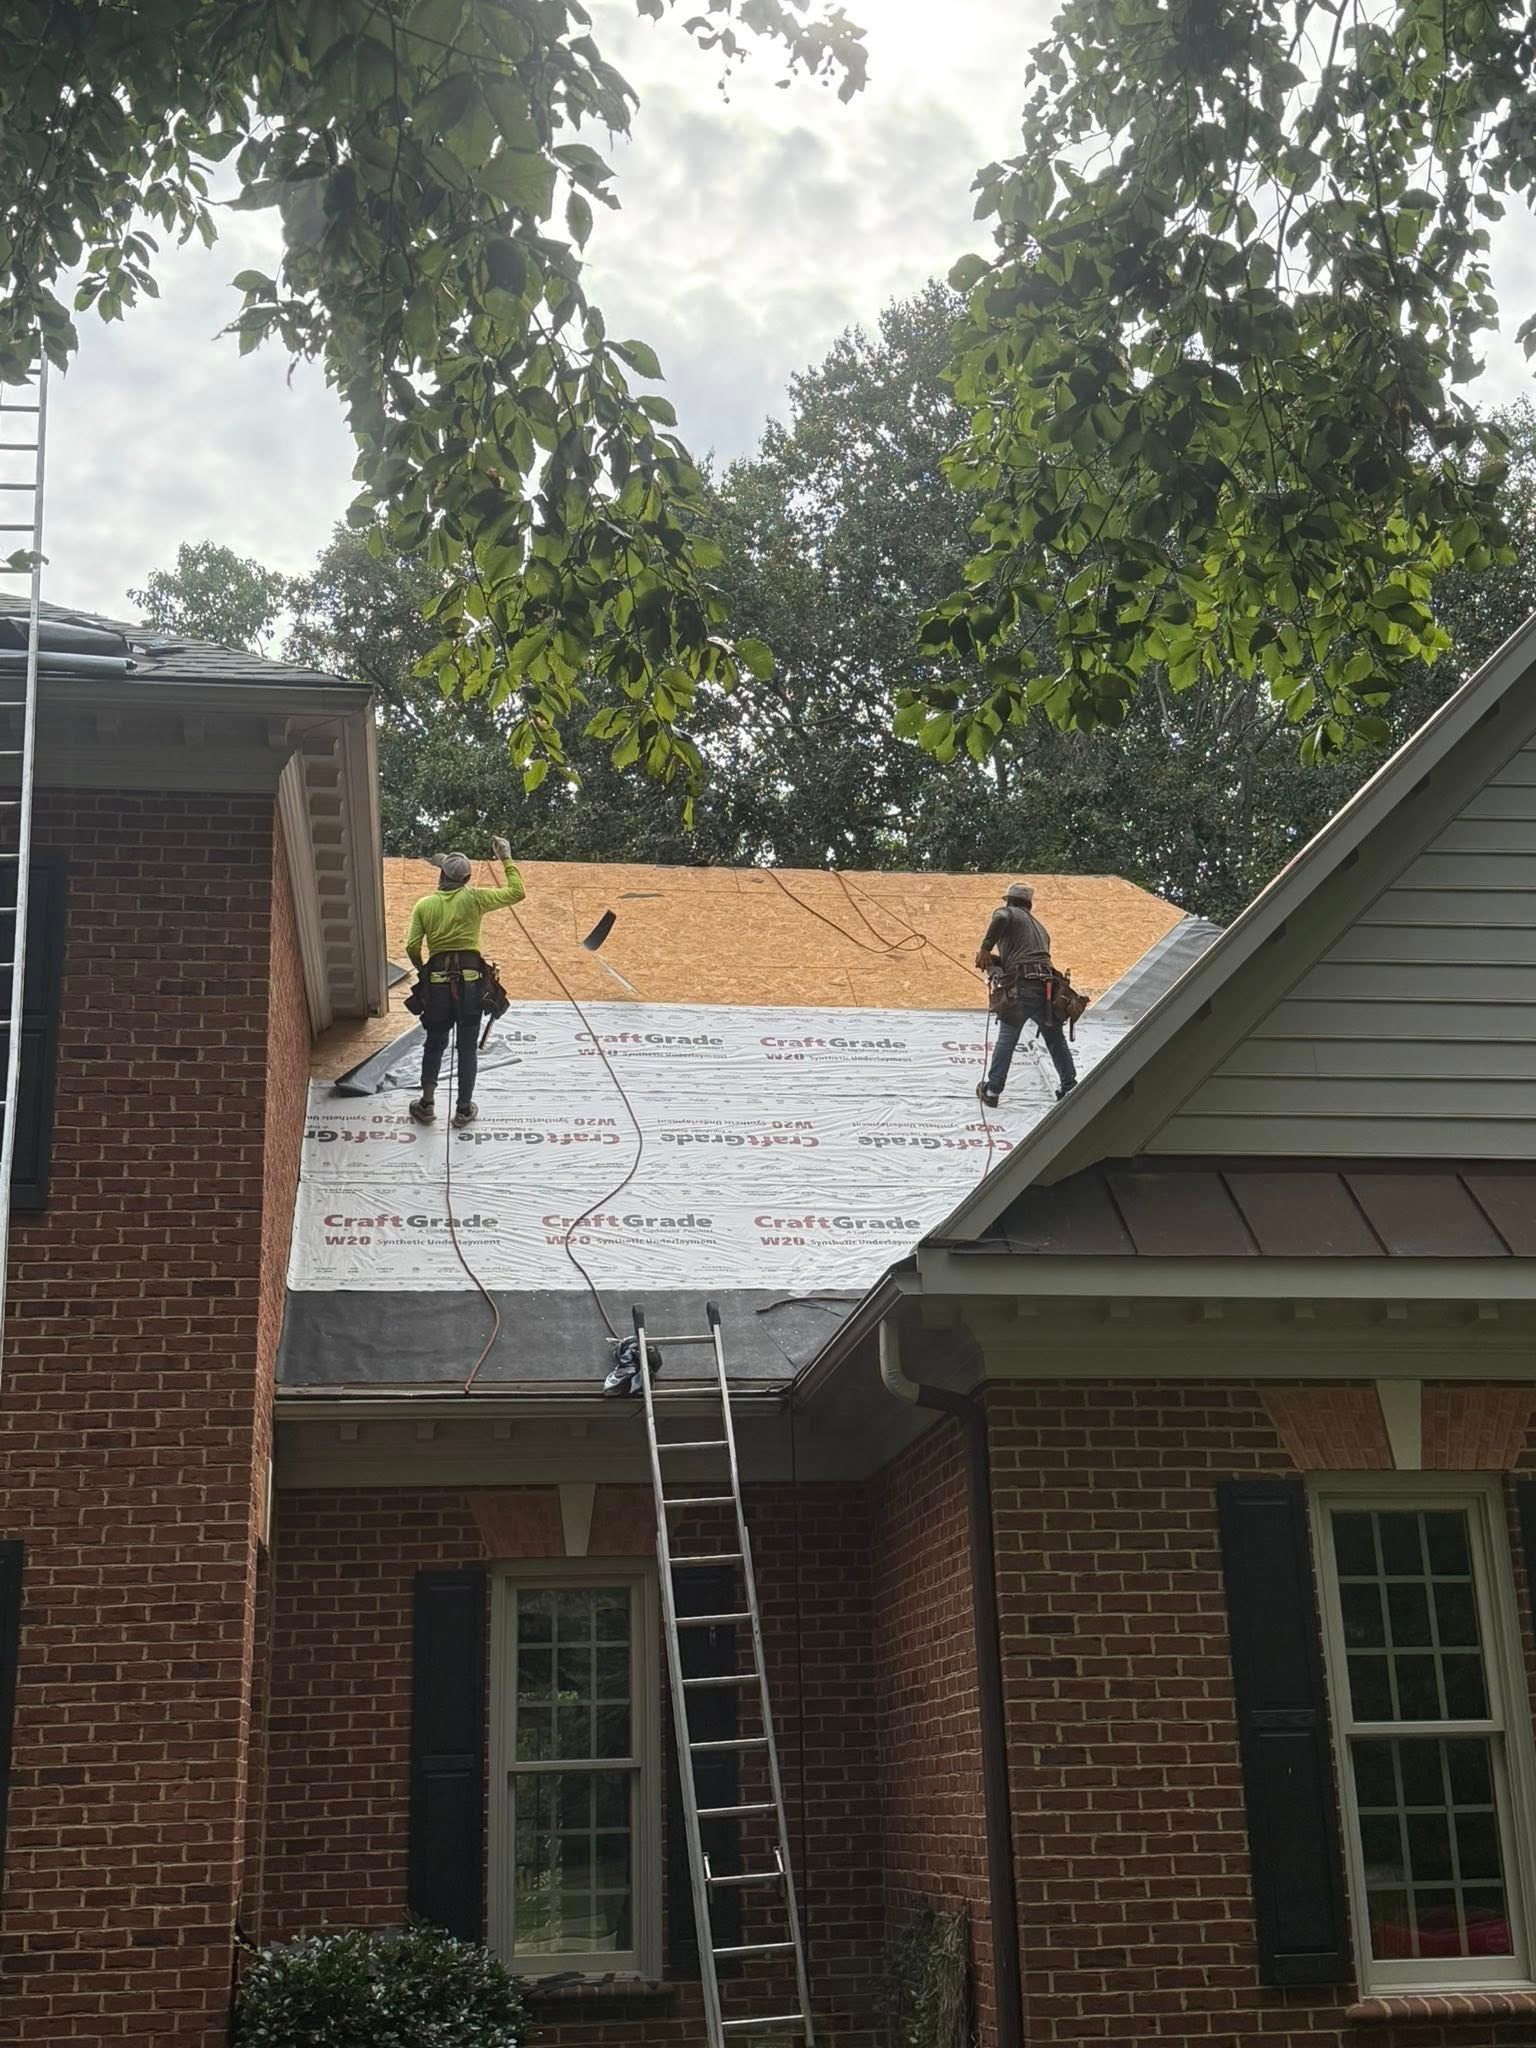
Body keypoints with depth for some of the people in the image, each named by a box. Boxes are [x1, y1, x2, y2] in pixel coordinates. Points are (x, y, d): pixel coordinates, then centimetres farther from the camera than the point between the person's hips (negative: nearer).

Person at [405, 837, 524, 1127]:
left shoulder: (424, 905, 3)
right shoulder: (473, 898, -3)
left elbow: (412, 948, -1)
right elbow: (516, 893, 1)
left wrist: (423, 972, 17)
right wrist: (506, 859, 10)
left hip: (437, 981, 1)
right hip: (470, 980, -1)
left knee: (435, 1043, 15)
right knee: (468, 1047, 7)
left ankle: (426, 1105, 18)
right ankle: (464, 1109, 13)